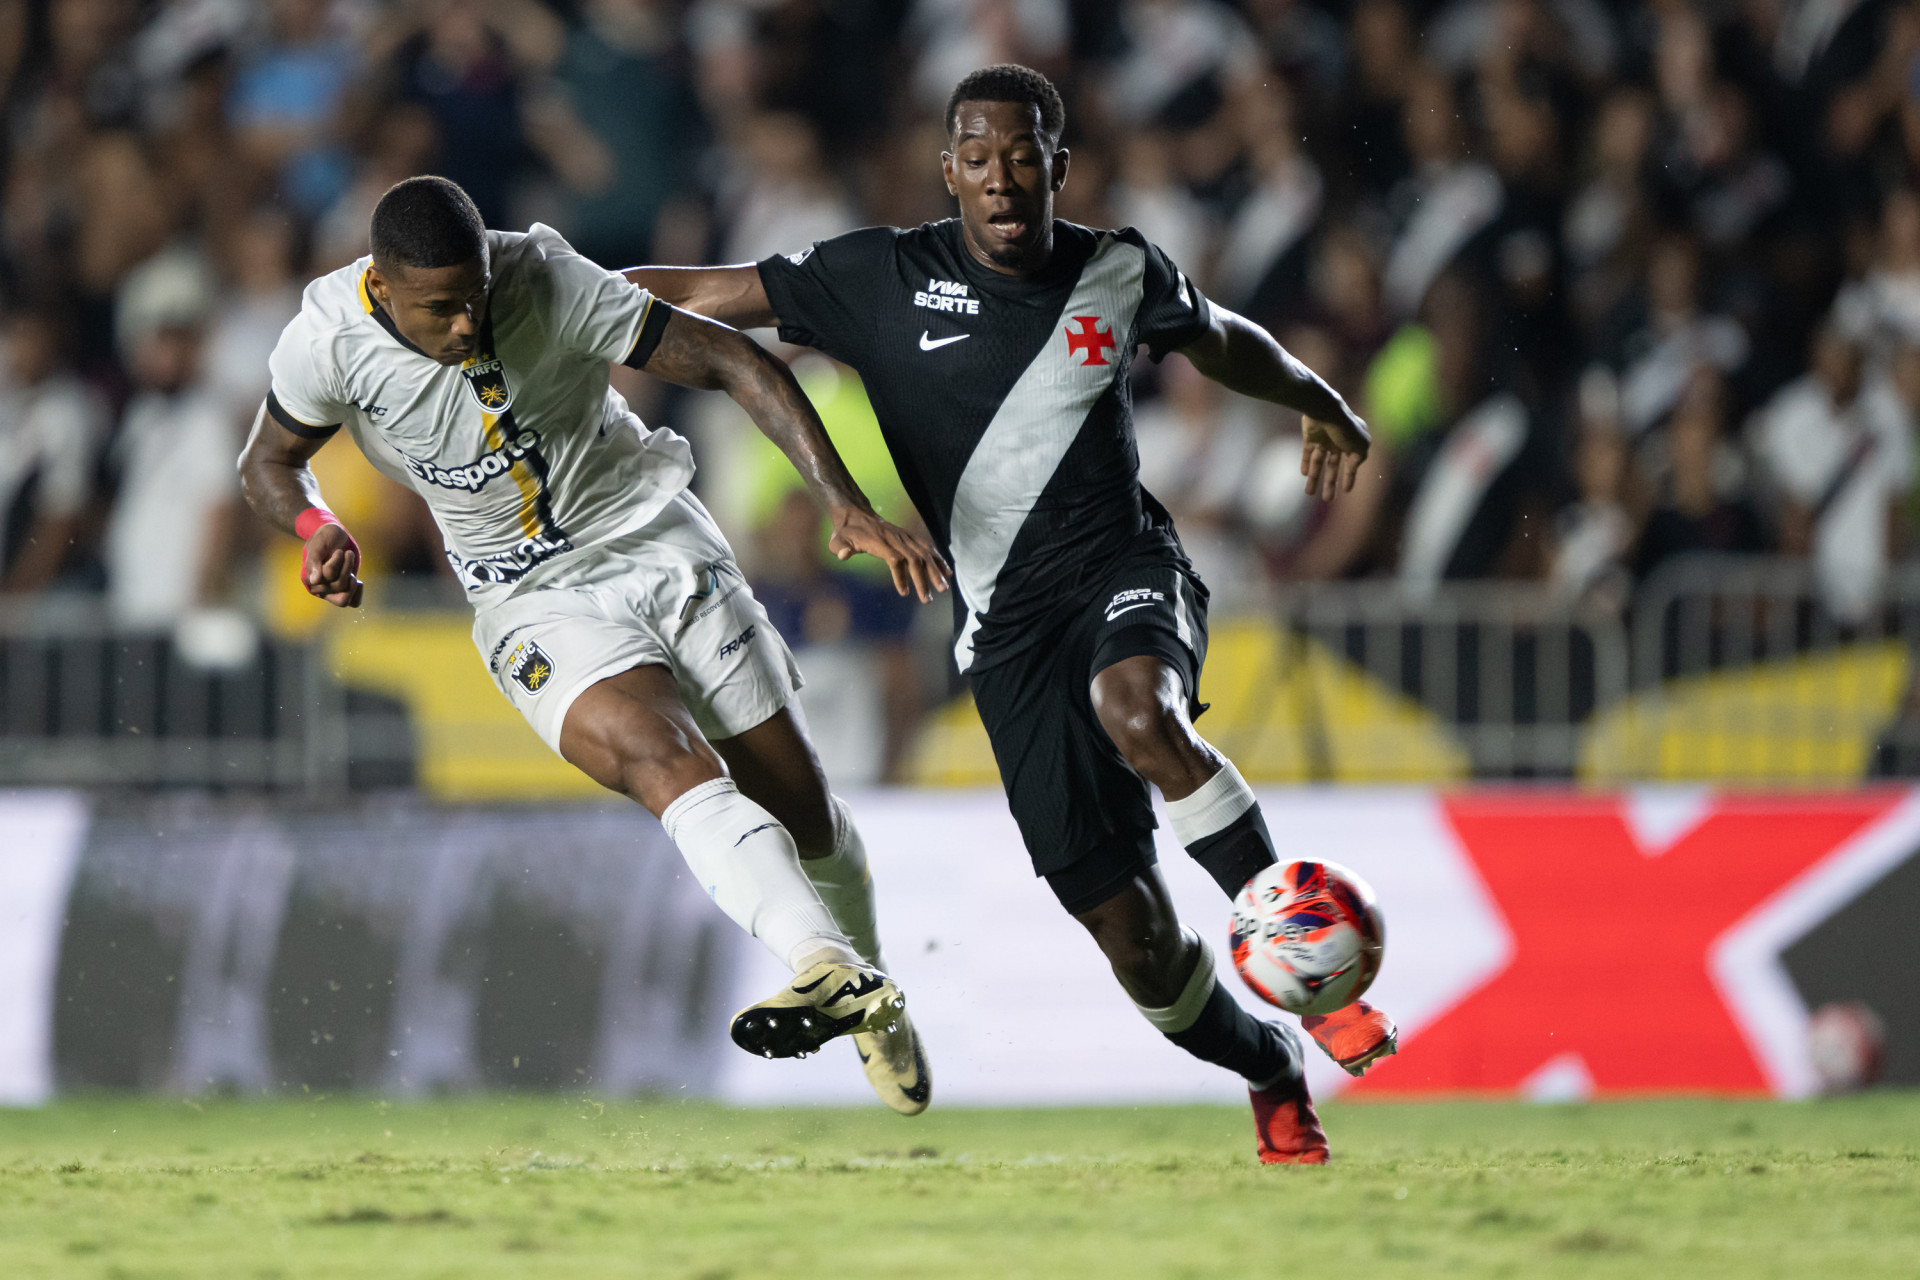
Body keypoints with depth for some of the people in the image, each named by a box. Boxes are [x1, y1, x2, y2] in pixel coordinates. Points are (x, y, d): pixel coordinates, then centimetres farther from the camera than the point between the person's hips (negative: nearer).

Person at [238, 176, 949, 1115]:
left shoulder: (547, 283, -21)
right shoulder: (329, 340, -15)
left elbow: (737, 365, -17)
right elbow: (270, 460, 6)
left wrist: (847, 506, -25)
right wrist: (315, 526, -18)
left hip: (659, 546, 1)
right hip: (535, 606, -1)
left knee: (804, 818, 4)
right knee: (673, 770, -30)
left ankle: (869, 988, 32)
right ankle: (834, 976, -45)